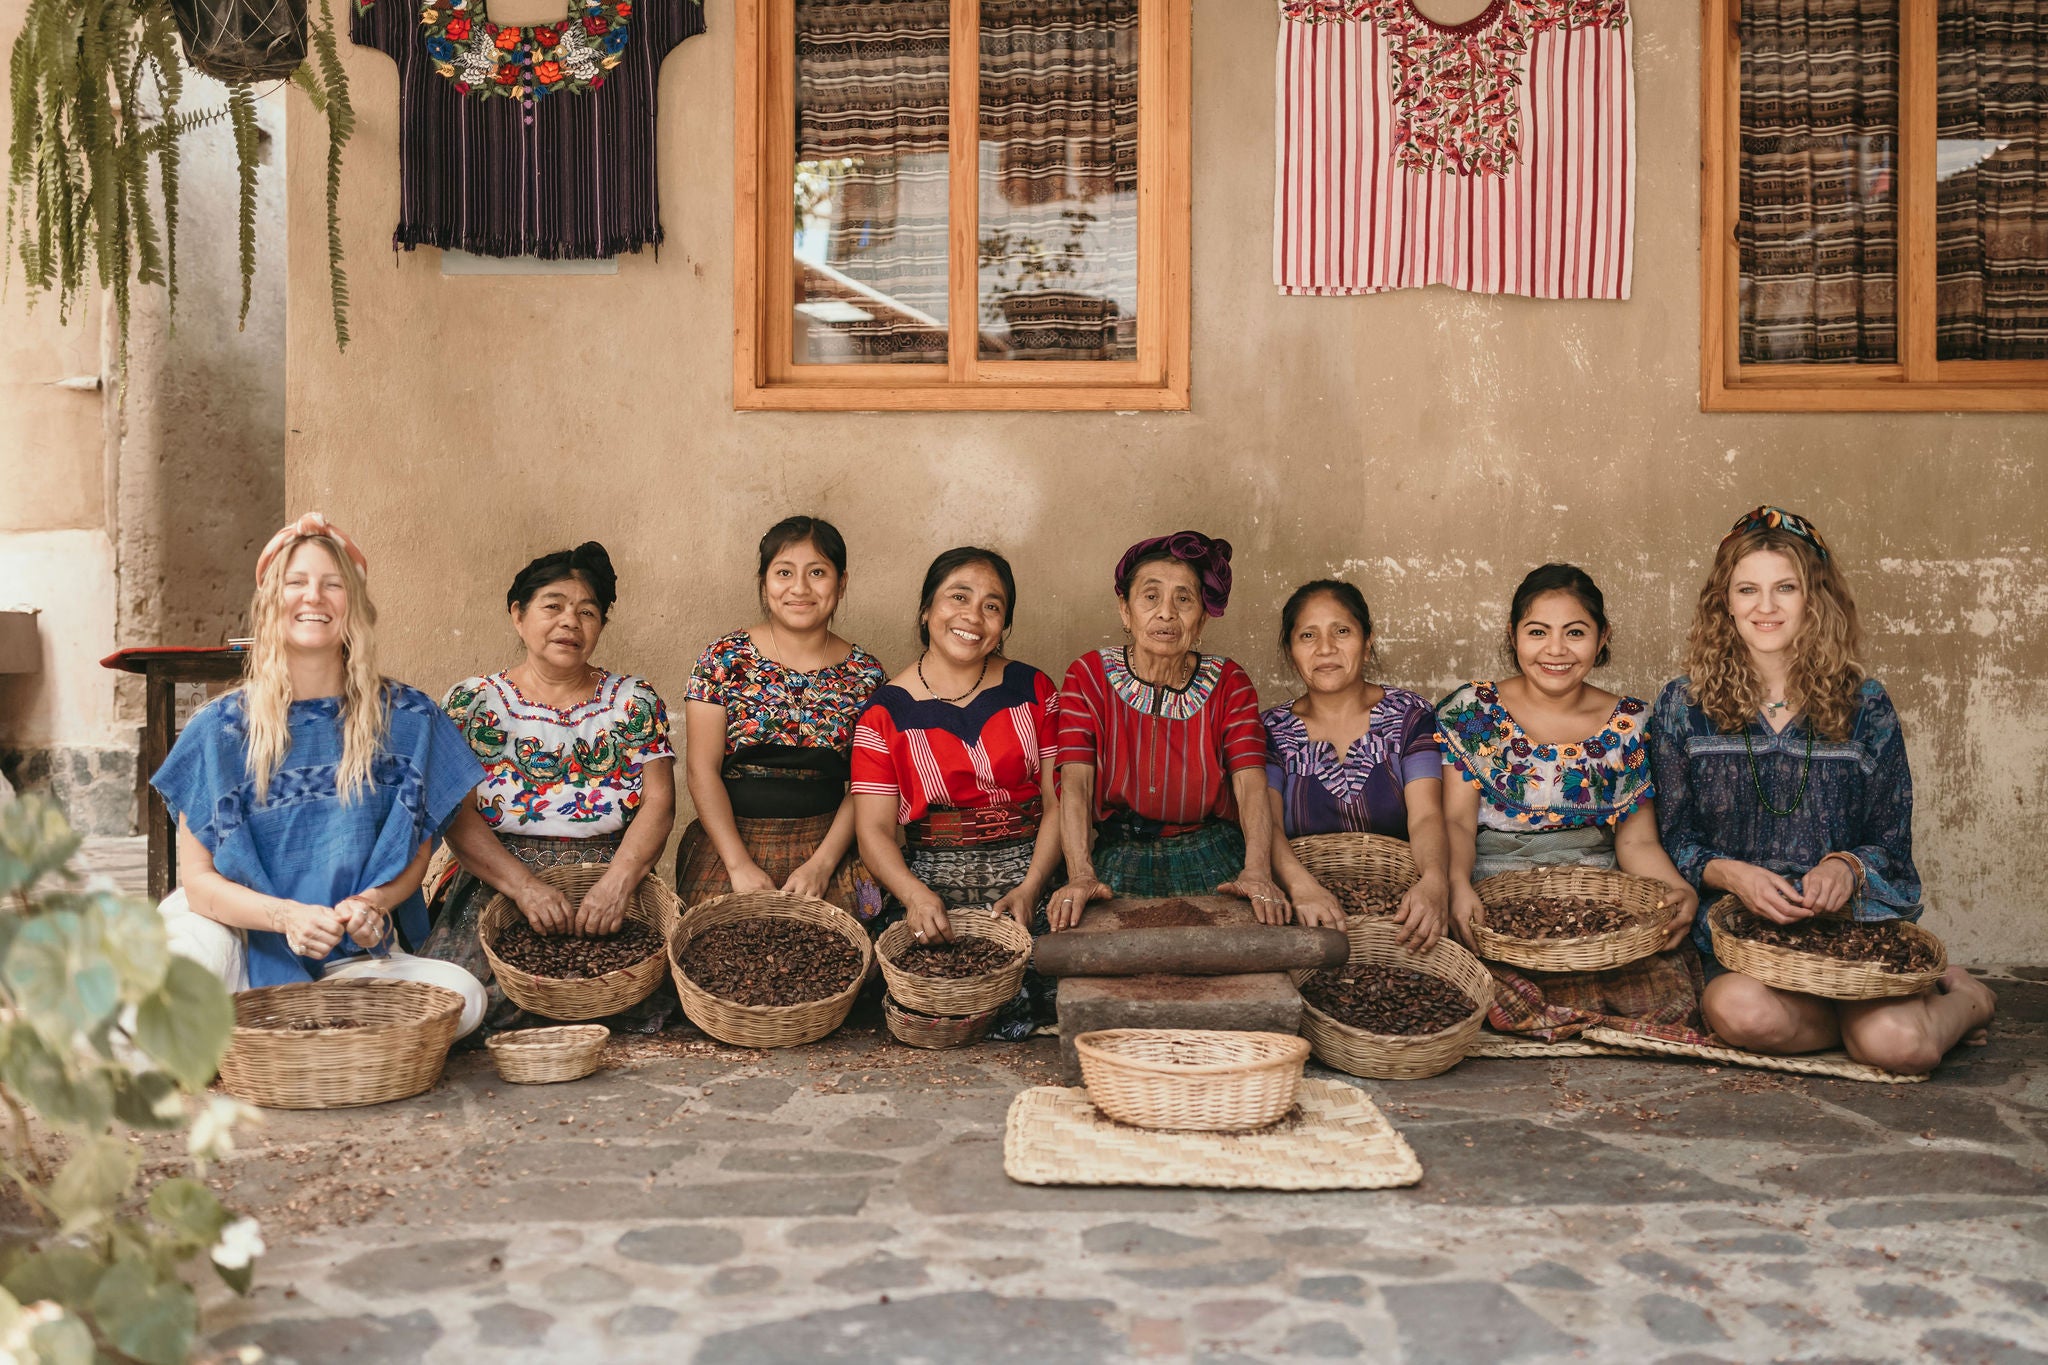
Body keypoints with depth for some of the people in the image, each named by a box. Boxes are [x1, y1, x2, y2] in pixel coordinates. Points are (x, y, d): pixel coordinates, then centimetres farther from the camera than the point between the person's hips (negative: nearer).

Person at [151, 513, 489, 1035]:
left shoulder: (407, 719, 1)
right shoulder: (221, 728, 0)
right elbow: (197, 879, -2)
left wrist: (371, 904, -15)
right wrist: (285, 915, -22)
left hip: (358, 954, 2)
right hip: (250, 948, -2)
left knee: (462, 995, -28)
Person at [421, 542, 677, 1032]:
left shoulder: (635, 701, 9)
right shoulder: (471, 703, 7)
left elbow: (659, 802, 0)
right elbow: (456, 813, -4)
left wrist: (618, 881, -20)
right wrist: (523, 885, -20)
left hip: (610, 890, 1)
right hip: (496, 888, 0)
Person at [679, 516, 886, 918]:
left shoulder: (864, 673, 5)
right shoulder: (725, 658, 1)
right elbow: (703, 771, -2)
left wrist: (822, 864, -10)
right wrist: (740, 865, -11)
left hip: (825, 844, 1)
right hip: (729, 839, 0)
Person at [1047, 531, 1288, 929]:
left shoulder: (1230, 684, 4)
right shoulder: (1089, 677, 1)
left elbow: (1251, 784, -9)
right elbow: (1076, 782, -11)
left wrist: (1257, 871, -29)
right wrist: (1081, 876, -29)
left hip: (1210, 855, 1)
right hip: (1117, 855, -1)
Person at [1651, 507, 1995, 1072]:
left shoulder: (1864, 706, 8)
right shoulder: (1683, 707, 6)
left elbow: (1892, 842, 8)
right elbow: (1671, 840, 5)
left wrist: (1847, 868, -15)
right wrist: (1731, 874, -16)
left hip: (1855, 919, 0)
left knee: (1898, 1044, -29)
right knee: (1742, 1010, -35)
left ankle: (1962, 997, 9)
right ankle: (1876, 1003, -3)